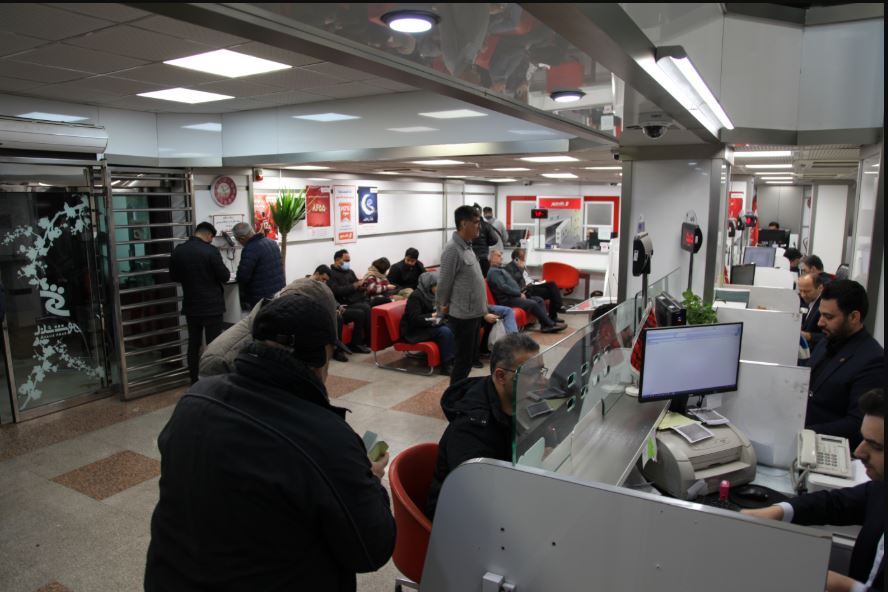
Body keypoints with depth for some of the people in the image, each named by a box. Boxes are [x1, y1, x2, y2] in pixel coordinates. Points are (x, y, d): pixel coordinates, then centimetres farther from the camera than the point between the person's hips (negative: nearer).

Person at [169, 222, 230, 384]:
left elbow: (174, 276, 13)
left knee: (193, 344, 14)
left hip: (190, 305, 5)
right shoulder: (211, 251, -16)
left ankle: (194, 381, 21)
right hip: (211, 305, -5)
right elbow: (224, 276, -11)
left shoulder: (178, 251, 2)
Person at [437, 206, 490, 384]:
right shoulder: (453, 249, -20)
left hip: (473, 312, 9)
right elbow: (444, 282, -16)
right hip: (462, 314, -9)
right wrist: (443, 306, -4)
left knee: (471, 355, 17)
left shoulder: (466, 246, 11)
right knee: (463, 358, -1)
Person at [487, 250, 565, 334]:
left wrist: (520, 293, 7)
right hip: (507, 300, -11)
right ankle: (551, 324, -10)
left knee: (539, 300, -1)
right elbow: (503, 287, -21)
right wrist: (519, 293, -15)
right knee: (533, 304, -21)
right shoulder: (493, 272, -11)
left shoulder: (500, 270, 22)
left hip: (514, 296, 11)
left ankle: (546, 325, -12)